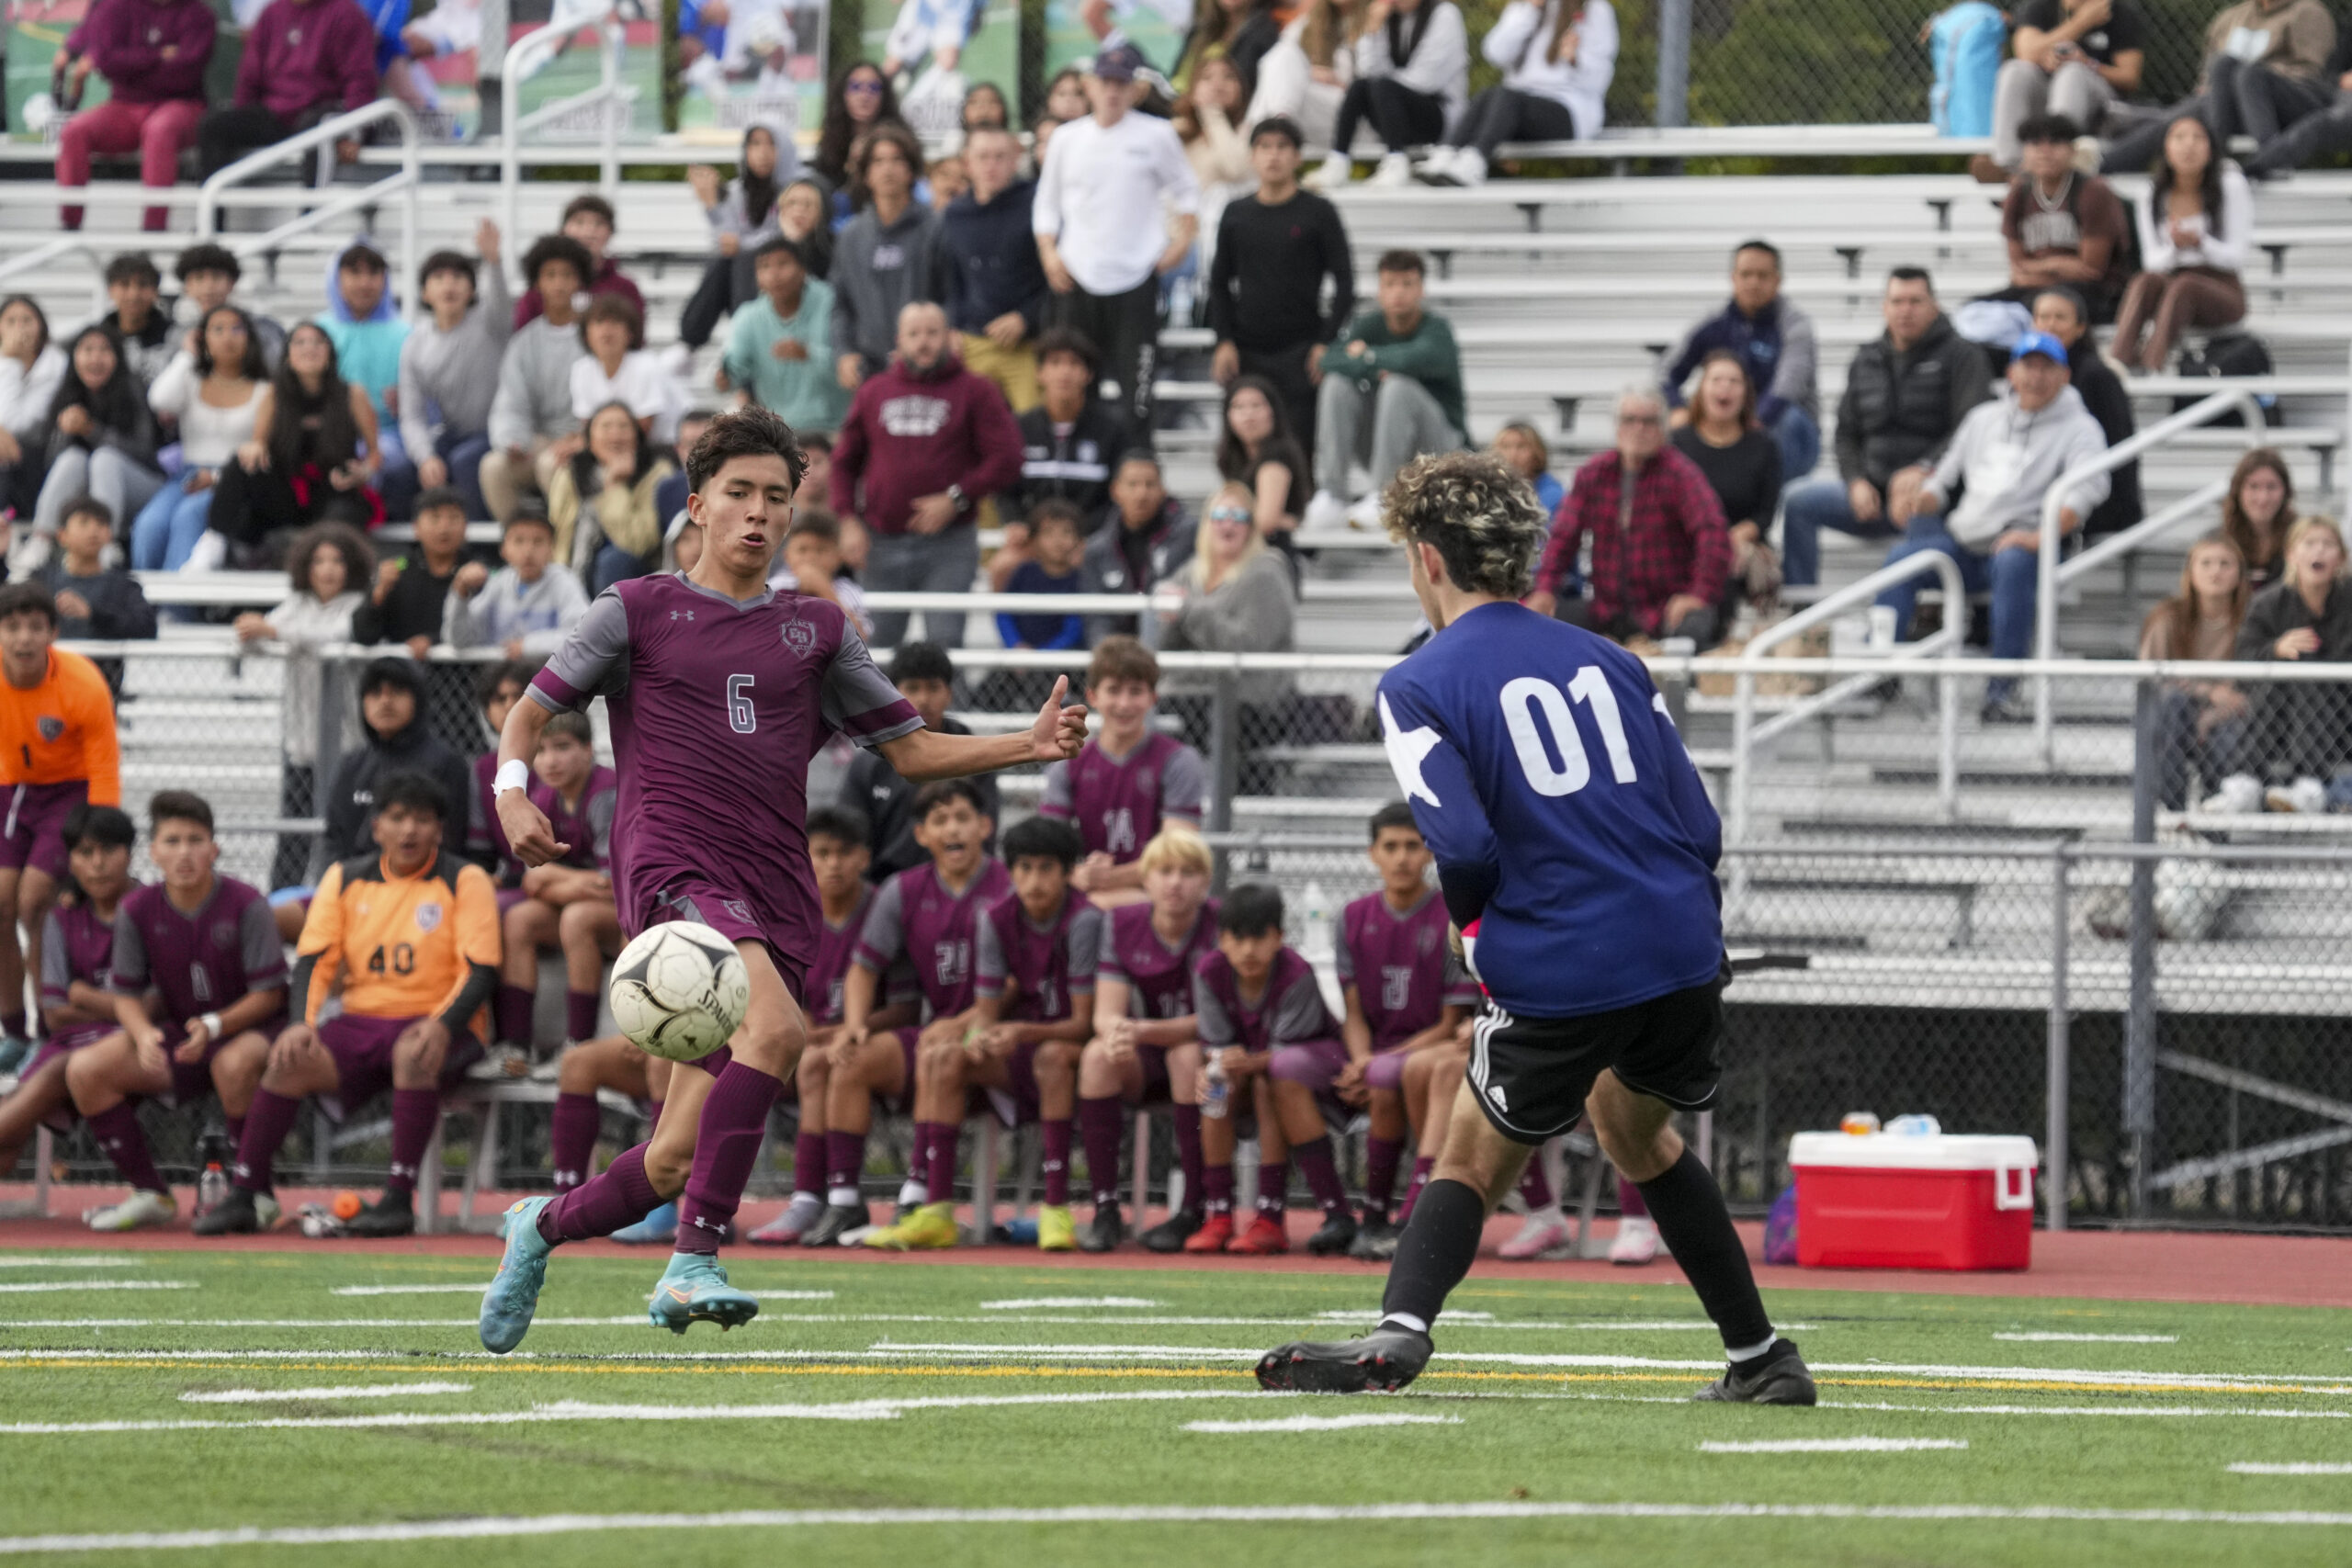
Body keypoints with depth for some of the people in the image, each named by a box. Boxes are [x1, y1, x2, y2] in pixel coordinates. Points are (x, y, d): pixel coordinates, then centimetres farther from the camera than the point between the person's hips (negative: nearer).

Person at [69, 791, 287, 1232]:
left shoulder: (246, 904, -14)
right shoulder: (138, 909, -4)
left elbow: (269, 994, -13)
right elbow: (126, 993, 2)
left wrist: (214, 1026, -28)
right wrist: (144, 1034, -21)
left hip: (247, 1027, -5)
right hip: (178, 1033, 5)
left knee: (233, 1063, -41)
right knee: (85, 1070, -16)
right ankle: (150, 1195, -4)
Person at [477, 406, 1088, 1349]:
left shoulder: (816, 631, 20)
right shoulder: (639, 610, 11)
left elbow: (910, 749, 22)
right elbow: (532, 710, 9)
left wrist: (1031, 744, 7)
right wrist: (512, 789, -12)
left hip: (775, 902, 4)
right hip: (671, 872, -4)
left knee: (677, 1162, -2)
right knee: (775, 1026, -34)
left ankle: (542, 1228, 27)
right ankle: (696, 1262, -32)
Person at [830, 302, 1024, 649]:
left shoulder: (974, 393, 3)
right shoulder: (874, 393, 13)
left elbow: (1006, 460, -4)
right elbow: (844, 461, 18)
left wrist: (955, 499, -12)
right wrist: (847, 519, 3)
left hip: (948, 545, -3)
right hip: (883, 541, 3)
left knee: (944, 640, -9)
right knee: (877, 641, 5)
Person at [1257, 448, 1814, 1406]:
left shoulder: (1417, 688, -1)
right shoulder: (1606, 662, 15)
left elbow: (1466, 845, -14)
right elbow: (1701, 830, 10)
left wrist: (1474, 929, 6)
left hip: (1557, 974, -5)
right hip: (1684, 954, 5)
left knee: (1471, 1164, 11)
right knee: (1637, 1136, 29)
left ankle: (1399, 1328, -15)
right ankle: (1761, 1358, 29)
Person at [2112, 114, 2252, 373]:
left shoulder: (2231, 186, 0)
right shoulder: (2154, 195, 7)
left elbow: (2237, 257, -3)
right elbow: (2151, 262, 4)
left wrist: (2201, 243, -23)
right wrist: (2174, 247, -20)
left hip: (2223, 290, -2)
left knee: (2184, 285, -37)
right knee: (2145, 282, -33)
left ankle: (2151, 366, -58)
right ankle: (2119, 363, -54)